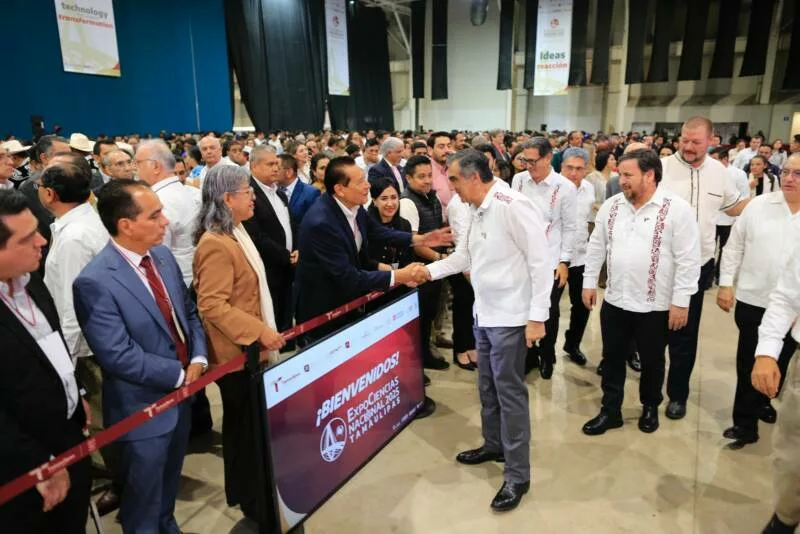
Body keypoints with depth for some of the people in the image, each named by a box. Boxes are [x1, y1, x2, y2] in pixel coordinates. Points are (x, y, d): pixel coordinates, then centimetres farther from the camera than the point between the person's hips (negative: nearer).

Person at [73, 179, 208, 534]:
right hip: (143, 406, -7)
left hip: (182, 393, 7)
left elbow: (188, 313, 5)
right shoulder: (95, 282, -25)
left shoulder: (163, 256, -3)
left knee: (169, 482, 29)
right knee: (143, 497, 18)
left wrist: (198, 359, -10)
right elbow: (119, 356, -26)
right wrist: (180, 373, -18)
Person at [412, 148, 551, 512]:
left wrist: (537, 317, -20)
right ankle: (493, 445, 41)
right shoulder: (477, 210, 8)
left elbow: (541, 261, -20)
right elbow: (464, 254, 17)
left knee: (509, 392, 1)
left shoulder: (513, 205, -20)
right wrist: (430, 270, 7)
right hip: (484, 313, 9)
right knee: (488, 386, 20)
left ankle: (517, 475, 16)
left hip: (510, 317, -9)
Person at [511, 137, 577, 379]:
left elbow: (569, 227, -3)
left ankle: (547, 357, 32)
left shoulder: (565, 187, -8)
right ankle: (529, 355, 30)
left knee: (549, 313, 11)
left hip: (551, 261, -2)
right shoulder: (518, 180, 0)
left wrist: (564, 262, -5)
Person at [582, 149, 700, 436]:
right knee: (612, 359, 13)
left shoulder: (676, 208, -13)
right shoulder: (611, 205, 2)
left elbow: (688, 259, -13)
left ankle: (650, 407, 39)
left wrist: (681, 301, -14)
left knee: (651, 362, 16)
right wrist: (589, 282, 8)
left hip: (655, 305, -4)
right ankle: (610, 411, 29)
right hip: (614, 301, 4)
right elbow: (596, 247, 10)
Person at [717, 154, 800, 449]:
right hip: (753, 301, 0)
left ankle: (762, 401, 43)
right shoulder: (758, 205, -2)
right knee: (749, 363, 6)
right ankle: (745, 423, 17)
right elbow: (734, 247, 2)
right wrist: (725, 284, -4)